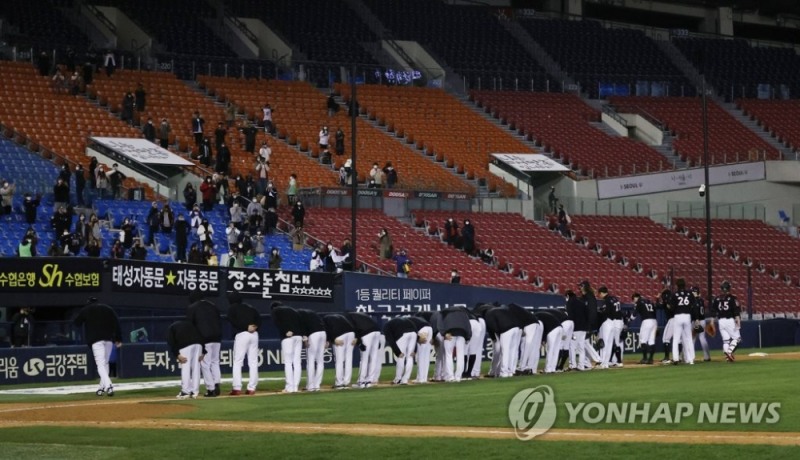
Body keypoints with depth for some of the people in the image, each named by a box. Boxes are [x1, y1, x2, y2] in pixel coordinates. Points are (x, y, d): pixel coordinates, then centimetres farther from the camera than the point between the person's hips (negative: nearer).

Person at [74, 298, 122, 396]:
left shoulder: (85, 310, 11)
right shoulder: (107, 308, 18)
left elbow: (77, 323, 11)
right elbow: (116, 323, 9)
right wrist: (118, 339, 7)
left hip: (95, 339, -4)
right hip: (109, 339, 4)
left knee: (101, 364, -12)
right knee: (105, 363, 17)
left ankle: (108, 385, -31)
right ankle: (102, 387, 17)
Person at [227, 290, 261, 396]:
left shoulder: (233, 308, 4)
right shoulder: (250, 307, 20)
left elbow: (232, 320, -12)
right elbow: (258, 318, 12)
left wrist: (246, 327, -11)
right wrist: (255, 327, -3)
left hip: (241, 335, -5)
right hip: (254, 335, 5)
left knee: (237, 362, -2)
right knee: (253, 362, 7)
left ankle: (237, 388, -10)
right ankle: (251, 388, 4)